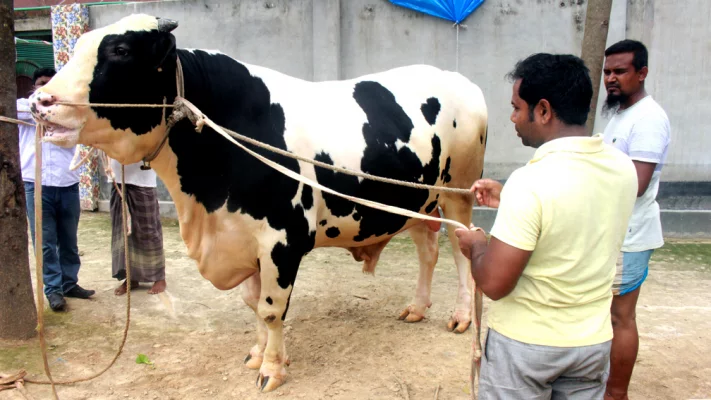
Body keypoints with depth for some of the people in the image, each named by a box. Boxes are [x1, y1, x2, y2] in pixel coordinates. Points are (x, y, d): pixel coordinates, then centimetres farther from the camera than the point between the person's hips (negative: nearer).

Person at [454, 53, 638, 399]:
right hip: (593, 340, 6)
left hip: (525, 343, -6)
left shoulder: (530, 182, -27)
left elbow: (493, 284, -24)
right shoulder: (624, 168, -5)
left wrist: (476, 246, -5)